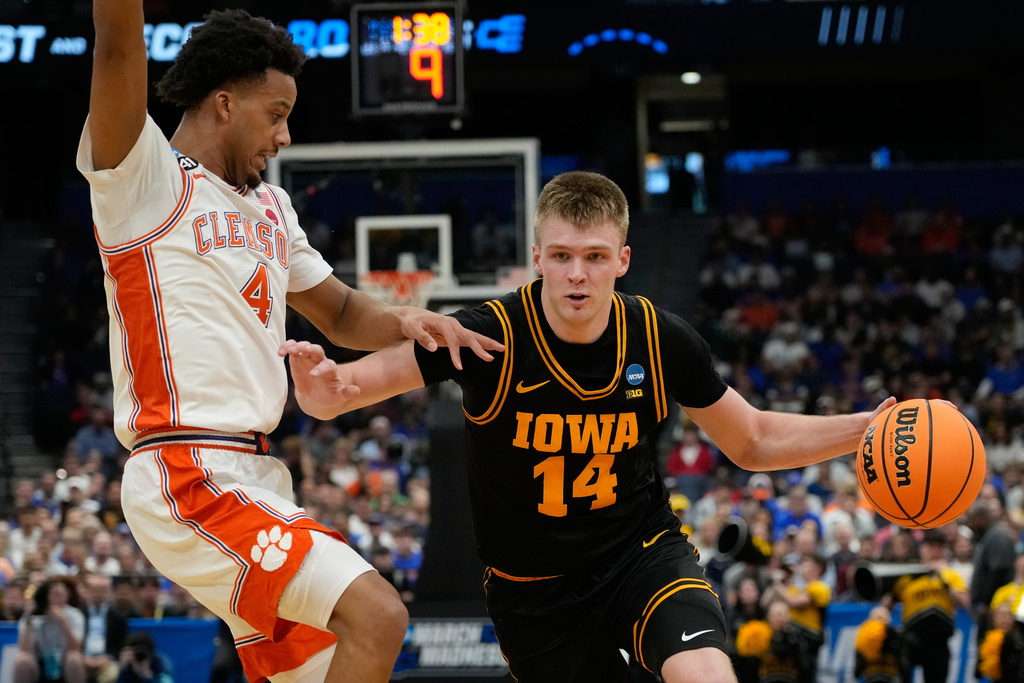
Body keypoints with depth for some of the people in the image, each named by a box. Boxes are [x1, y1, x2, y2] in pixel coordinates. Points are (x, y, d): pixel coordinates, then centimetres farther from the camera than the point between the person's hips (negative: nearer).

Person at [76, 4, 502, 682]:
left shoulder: (269, 208, 23)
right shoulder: (147, 179, -4)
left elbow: (339, 311, 30)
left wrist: (404, 320, 8)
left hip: (253, 476, 9)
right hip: (190, 480, -9)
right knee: (376, 616, -22)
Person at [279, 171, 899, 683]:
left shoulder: (662, 341, -10)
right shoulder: (488, 337, -19)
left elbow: (752, 441, 5)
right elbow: (334, 392, -18)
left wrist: (865, 428, -8)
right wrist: (321, 387, -42)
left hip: (642, 549, 1)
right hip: (533, 587, -1)